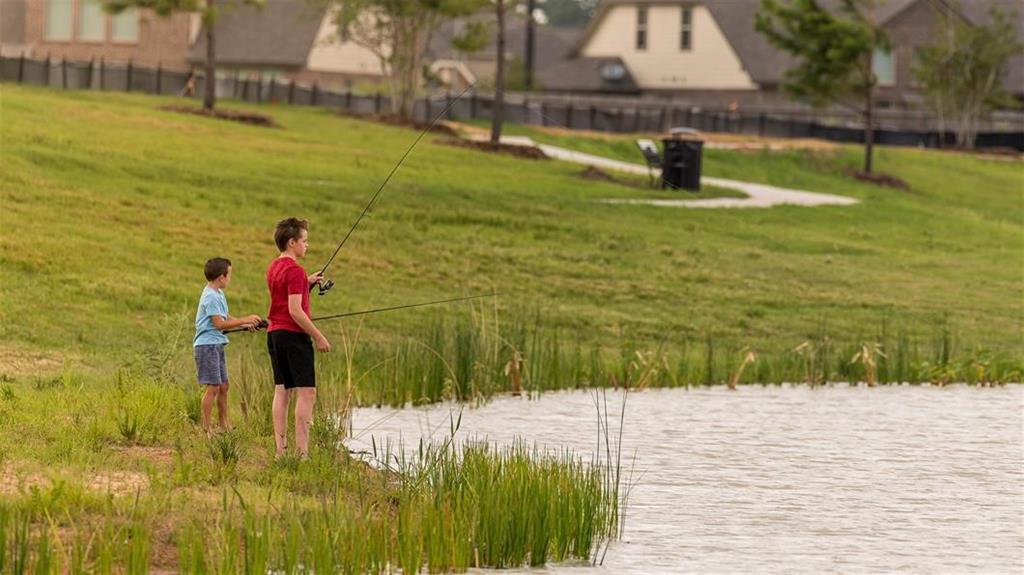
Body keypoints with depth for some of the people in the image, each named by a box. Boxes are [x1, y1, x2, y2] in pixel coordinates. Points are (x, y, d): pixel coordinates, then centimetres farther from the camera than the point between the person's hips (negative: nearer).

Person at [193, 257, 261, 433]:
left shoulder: (218, 294, 14)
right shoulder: (211, 297, -17)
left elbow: (224, 317, 24)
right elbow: (219, 323, -20)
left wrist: (244, 324, 13)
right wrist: (244, 320, -16)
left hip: (217, 345, 10)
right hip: (207, 345, -10)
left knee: (223, 386, 14)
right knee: (213, 387, -10)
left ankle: (224, 425, 22)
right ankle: (206, 429, -8)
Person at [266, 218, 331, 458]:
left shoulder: (273, 267, 14)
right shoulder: (295, 270, -14)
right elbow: (295, 310, -20)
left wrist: (307, 283, 24)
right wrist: (318, 337, -15)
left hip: (274, 334, 9)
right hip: (293, 335, -9)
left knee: (282, 391, 8)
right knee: (306, 392, -8)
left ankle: (280, 449, 4)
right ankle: (302, 451, -14)